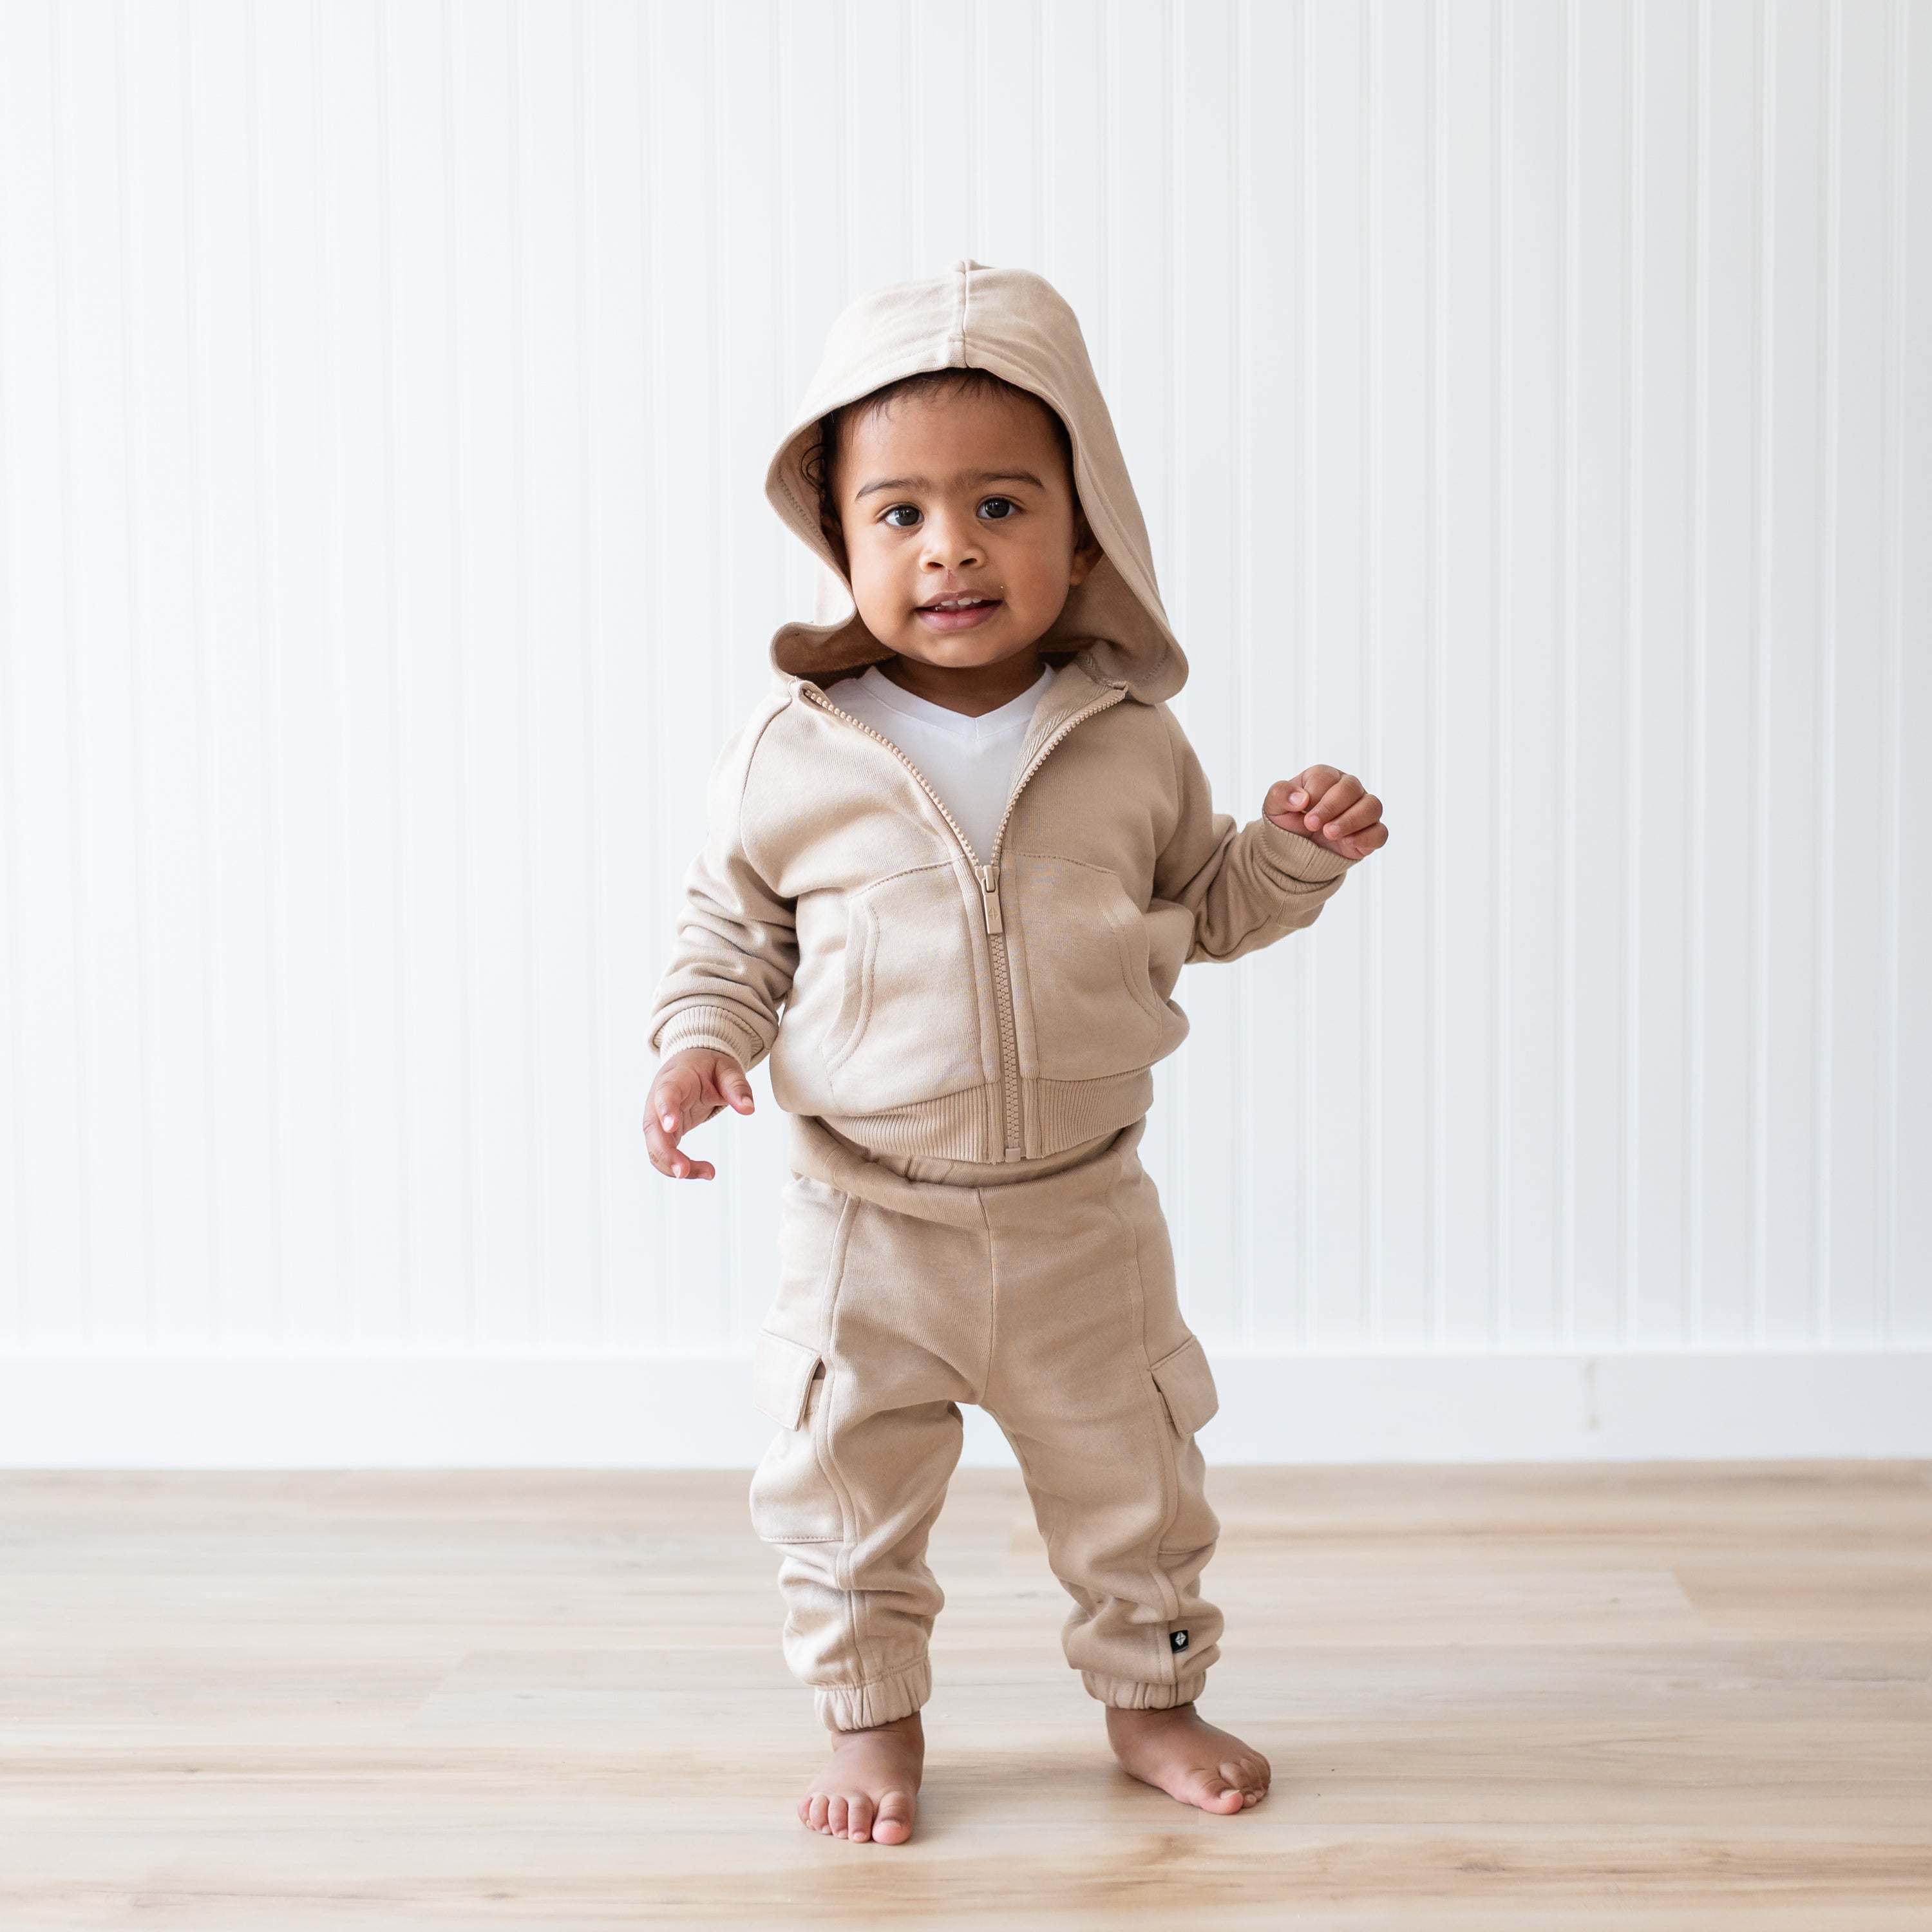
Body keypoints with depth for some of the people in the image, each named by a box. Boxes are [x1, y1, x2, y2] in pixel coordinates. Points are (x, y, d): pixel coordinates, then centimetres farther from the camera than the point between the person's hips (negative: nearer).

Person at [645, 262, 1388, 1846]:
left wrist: (1297, 852, -7)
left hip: (1082, 1219, 1)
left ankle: (1151, 1695, 38)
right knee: (845, 1486, 9)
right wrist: (701, 1044, -13)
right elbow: (730, 930, 3)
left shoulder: (1133, 746, -4)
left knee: (1131, 1479, 15)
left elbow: (1203, 911, 10)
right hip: (869, 1228, -1)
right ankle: (875, 1720, 31)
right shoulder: (792, 759, -8)